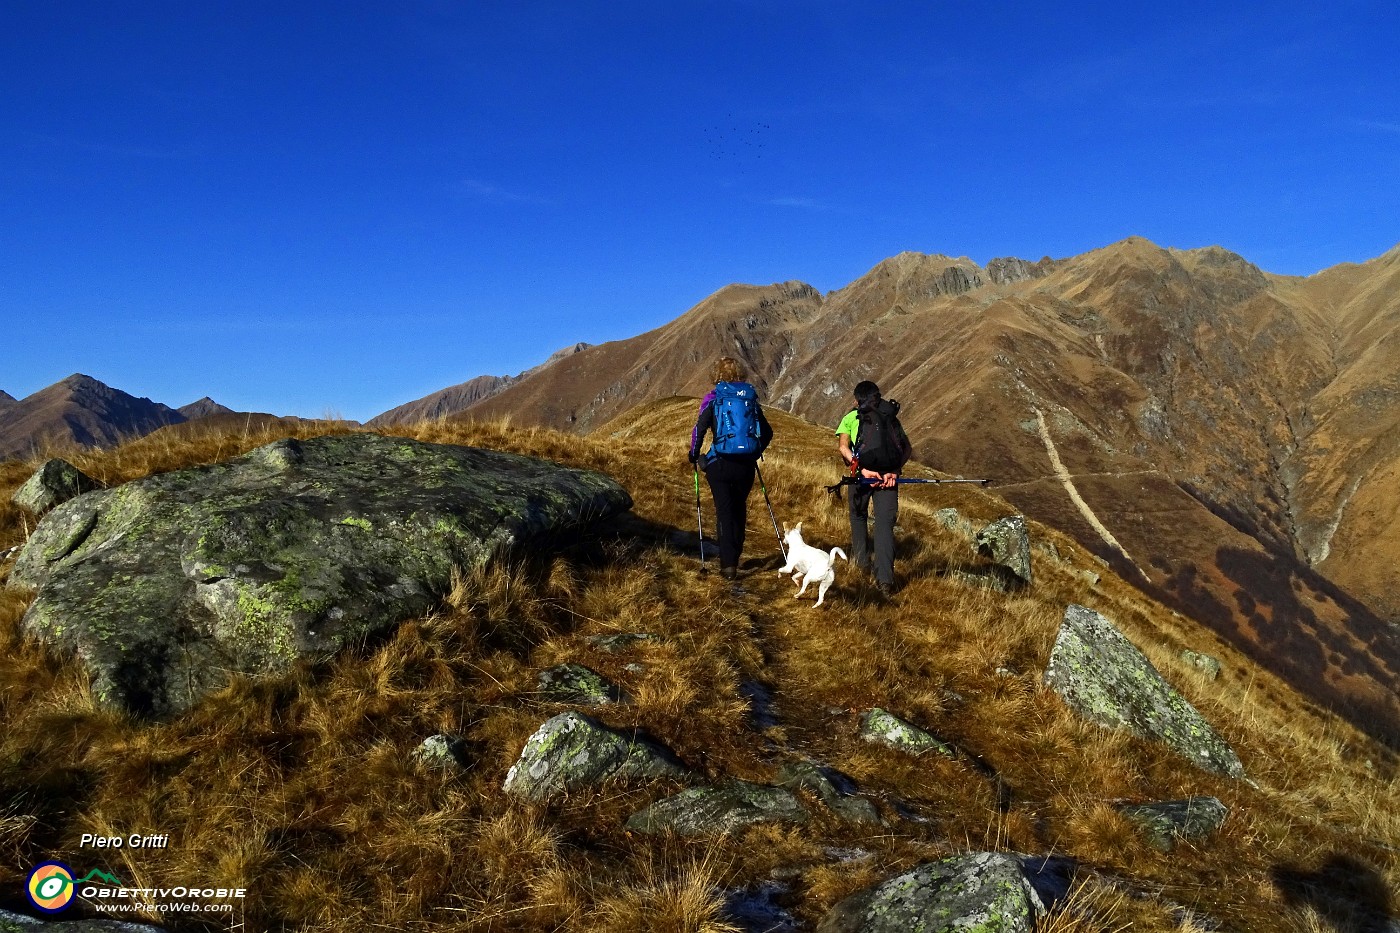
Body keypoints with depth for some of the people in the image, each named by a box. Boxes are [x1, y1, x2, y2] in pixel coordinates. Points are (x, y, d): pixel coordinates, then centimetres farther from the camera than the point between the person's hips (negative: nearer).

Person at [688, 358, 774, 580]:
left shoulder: (713, 397, -3)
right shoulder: (751, 397, 8)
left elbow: (699, 428, -12)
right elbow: (767, 433, 10)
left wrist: (694, 454, 4)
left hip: (720, 464, -3)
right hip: (746, 465, 4)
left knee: (724, 512, 2)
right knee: (739, 510, 19)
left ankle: (728, 564, -4)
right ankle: (734, 556, 33)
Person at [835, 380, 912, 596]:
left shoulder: (851, 417, 14)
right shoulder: (891, 417, 21)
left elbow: (843, 447, -5)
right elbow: (908, 449, 7)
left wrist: (863, 470, -13)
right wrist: (894, 472, -5)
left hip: (862, 473, -1)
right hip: (888, 475, 1)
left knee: (858, 515, 25)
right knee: (885, 524, -2)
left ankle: (862, 559, 35)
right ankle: (885, 579, -14)